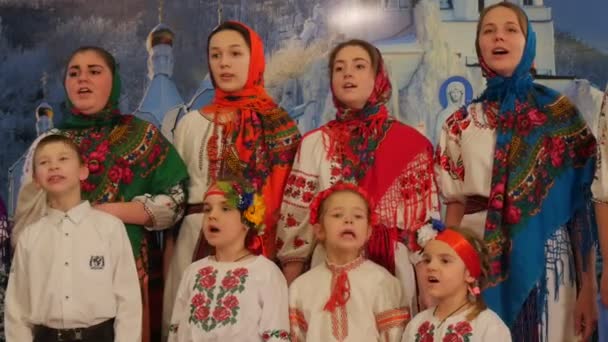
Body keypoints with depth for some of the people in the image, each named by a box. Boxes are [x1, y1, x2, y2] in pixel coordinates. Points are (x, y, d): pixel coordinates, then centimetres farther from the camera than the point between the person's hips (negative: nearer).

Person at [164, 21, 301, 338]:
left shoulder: (277, 124, 2)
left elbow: (286, 195, 0)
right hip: (195, 241, 3)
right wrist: (169, 251, 9)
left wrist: (281, 253, -8)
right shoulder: (191, 123, 11)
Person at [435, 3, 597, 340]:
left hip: (544, 256, -1)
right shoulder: (460, 124, 7)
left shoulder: (561, 114, 2)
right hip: (479, 258, 2)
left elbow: (581, 201, -1)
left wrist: (588, 287, -6)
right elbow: (455, 205, 8)